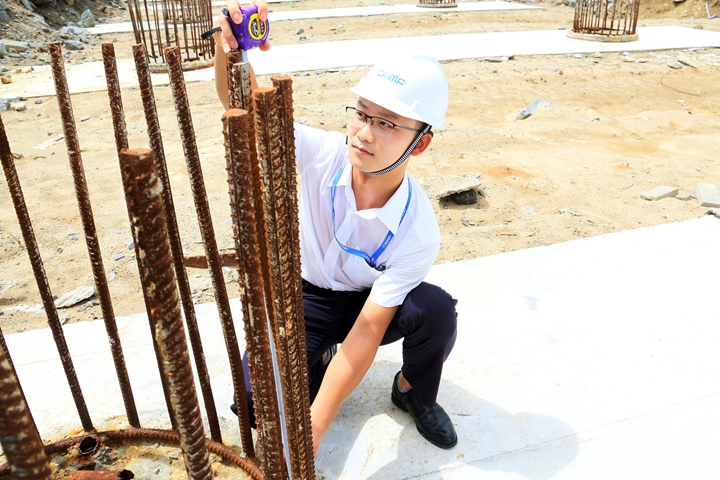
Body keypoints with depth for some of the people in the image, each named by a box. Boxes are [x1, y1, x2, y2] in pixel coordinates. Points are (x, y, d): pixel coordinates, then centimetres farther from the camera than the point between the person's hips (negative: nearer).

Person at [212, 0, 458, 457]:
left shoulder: (418, 231, -30)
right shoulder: (323, 154, -24)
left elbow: (366, 332, -31)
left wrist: (315, 428, -32)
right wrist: (229, 49, -53)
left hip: (375, 301, -1)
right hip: (309, 295, 1)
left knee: (437, 311, -33)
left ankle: (413, 390, 2)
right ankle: (319, 361, 16)